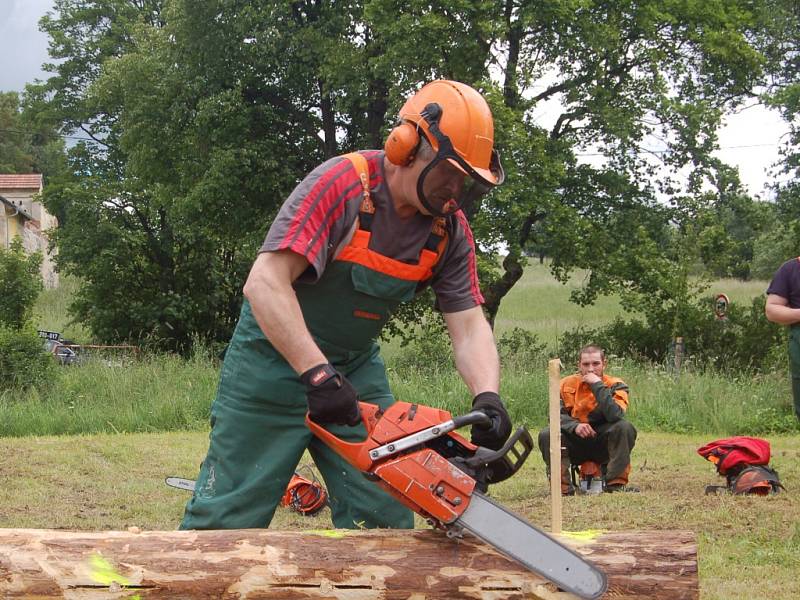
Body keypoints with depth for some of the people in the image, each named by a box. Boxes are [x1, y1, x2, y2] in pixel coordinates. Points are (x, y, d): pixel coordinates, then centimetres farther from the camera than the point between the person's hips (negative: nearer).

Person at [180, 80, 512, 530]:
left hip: (355, 370, 6)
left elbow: (470, 325, -8)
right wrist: (316, 374, -40)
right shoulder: (344, 184, -26)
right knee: (227, 516, -1)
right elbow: (265, 283, -33)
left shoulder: (450, 230, -7)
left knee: (386, 518, 2)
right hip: (276, 356, -5)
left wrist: (487, 396, -28)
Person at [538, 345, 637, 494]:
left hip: (604, 446, -1)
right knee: (546, 435, -24)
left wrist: (598, 385, -27)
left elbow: (615, 416, -27)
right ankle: (563, 487, -17)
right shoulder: (567, 385, -2)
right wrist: (575, 426, -31)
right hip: (575, 447, 1)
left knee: (624, 427, -28)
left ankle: (616, 483, -22)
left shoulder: (615, 385, -8)